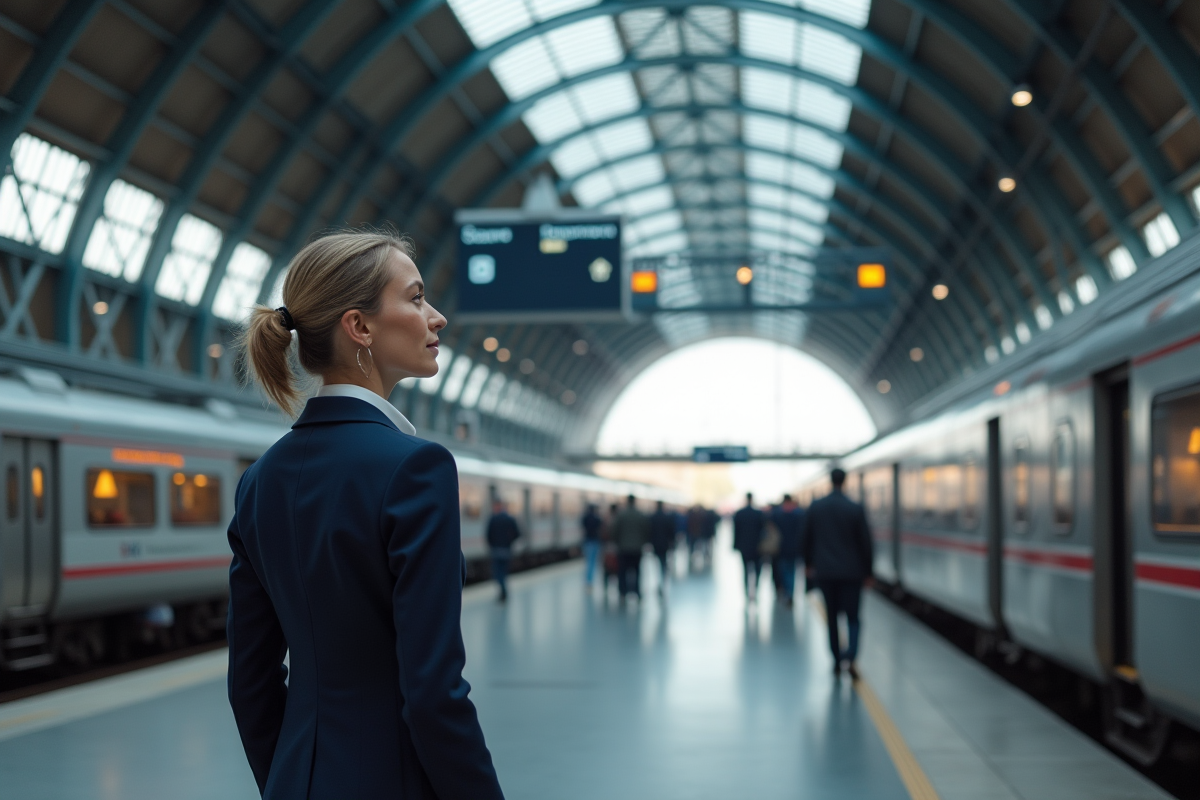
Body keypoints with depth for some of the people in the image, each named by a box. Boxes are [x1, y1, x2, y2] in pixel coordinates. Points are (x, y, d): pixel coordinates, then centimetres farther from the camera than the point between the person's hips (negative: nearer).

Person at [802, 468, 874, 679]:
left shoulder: (815, 507, -1)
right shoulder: (855, 509, -8)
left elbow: (806, 538, 6)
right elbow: (865, 542, -5)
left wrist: (808, 563, 20)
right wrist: (868, 572, 4)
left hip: (825, 572, 2)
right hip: (851, 572, -2)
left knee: (831, 616, 13)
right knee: (853, 617, 4)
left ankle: (837, 661, 14)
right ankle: (850, 656, -19)